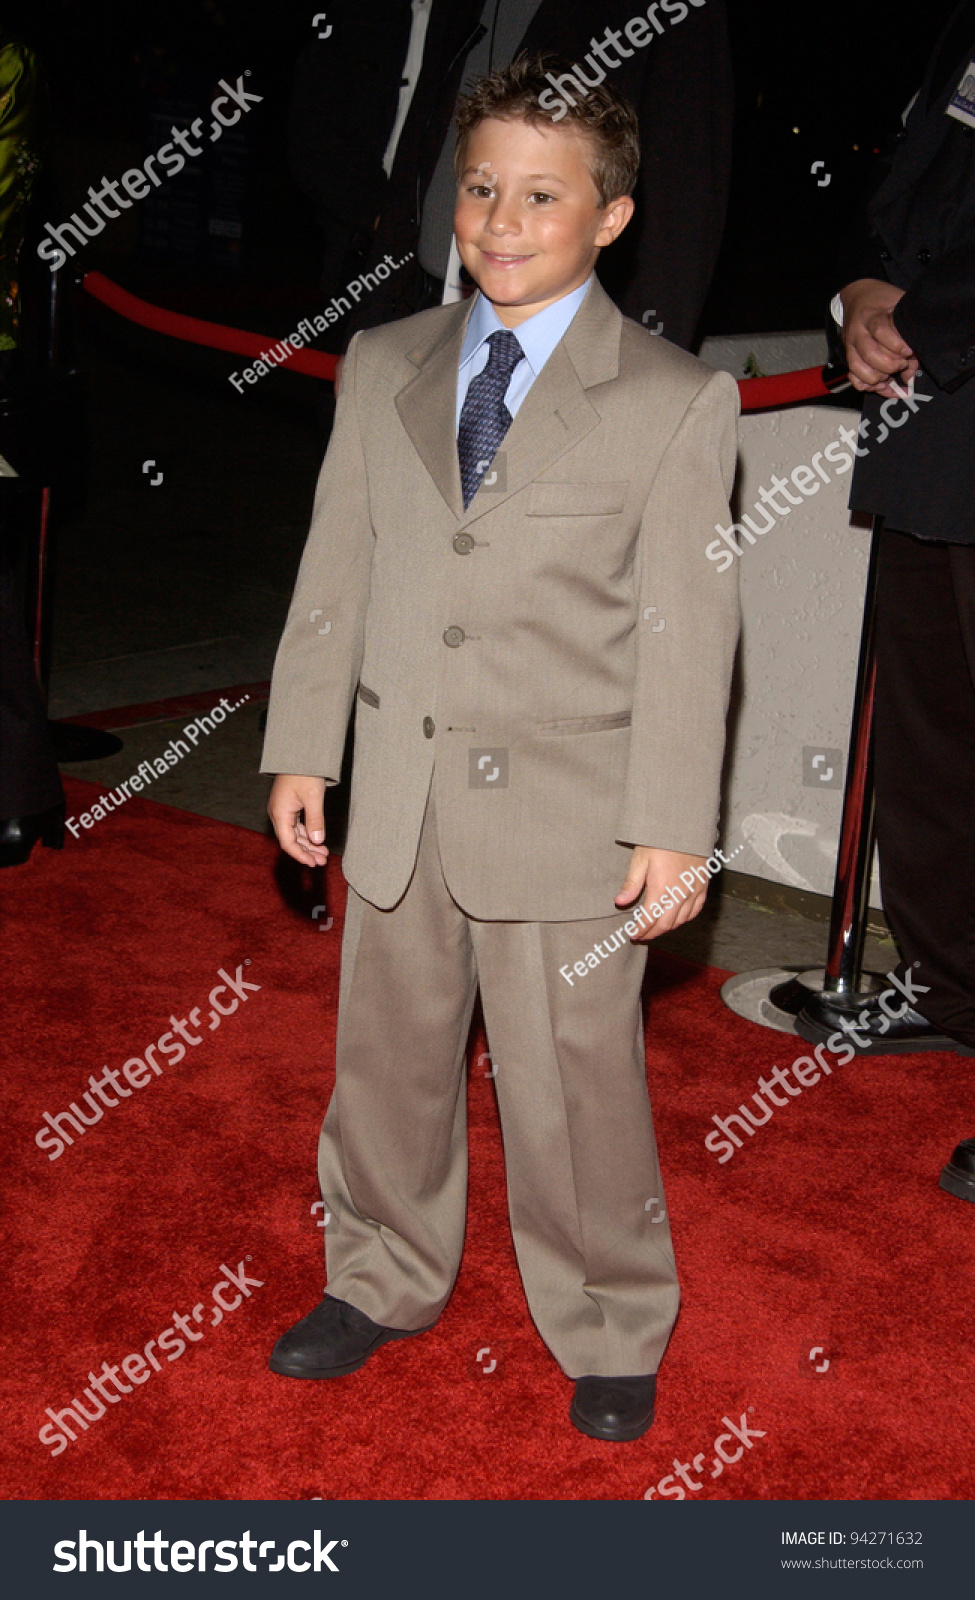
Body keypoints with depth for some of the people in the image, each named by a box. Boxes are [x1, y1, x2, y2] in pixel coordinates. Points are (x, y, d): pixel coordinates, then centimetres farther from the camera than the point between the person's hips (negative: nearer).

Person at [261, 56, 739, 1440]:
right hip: (400, 795, 4)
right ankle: (386, 1283, 41)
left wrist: (673, 828, -11)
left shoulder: (677, 402, -6)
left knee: (576, 1090, 6)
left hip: (567, 811, -4)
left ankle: (611, 1335, 29)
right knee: (388, 1057, 18)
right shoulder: (381, 368, 6)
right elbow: (335, 571, 9)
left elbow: (688, 628, -8)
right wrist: (303, 748, 7)